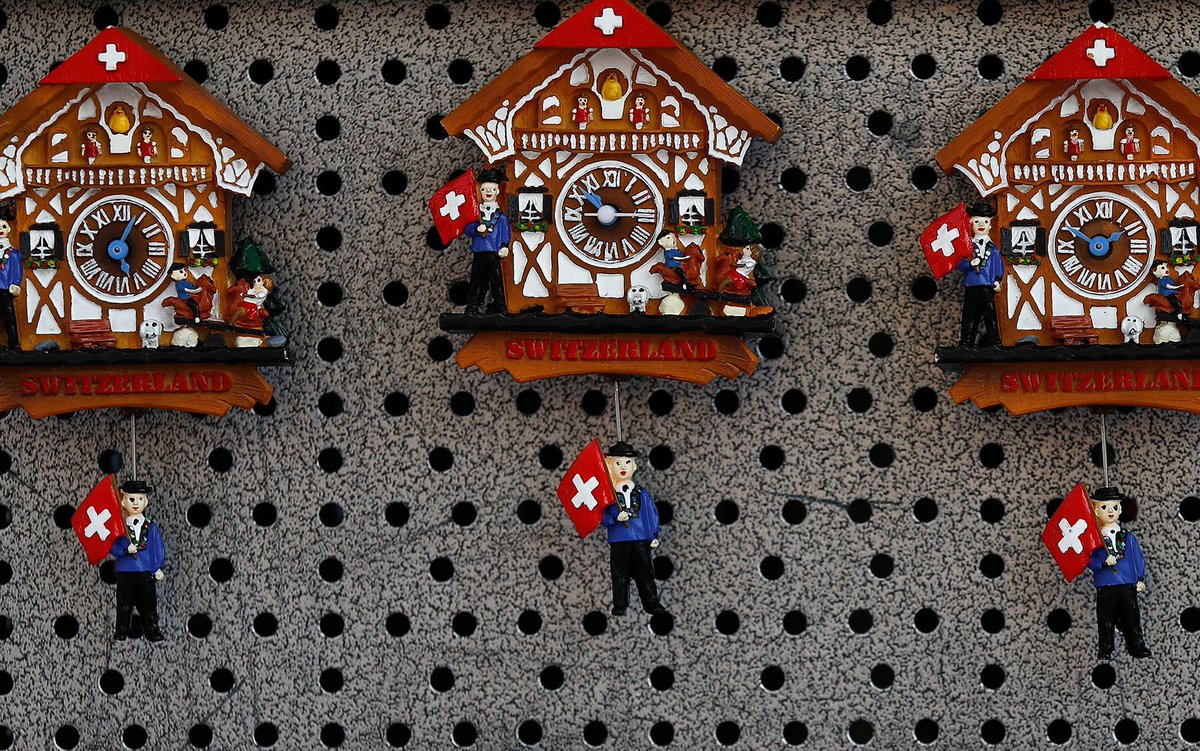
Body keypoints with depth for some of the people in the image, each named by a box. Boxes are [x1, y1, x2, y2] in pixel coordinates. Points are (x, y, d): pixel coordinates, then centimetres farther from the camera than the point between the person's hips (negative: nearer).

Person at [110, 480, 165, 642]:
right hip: (125, 572, -1)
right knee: (124, 604, 5)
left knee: (148, 604, 5)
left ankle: (152, 631, 12)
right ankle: (121, 631, 14)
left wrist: (159, 567, -1)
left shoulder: (151, 527, 5)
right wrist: (126, 550, -22)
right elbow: (113, 547, -4)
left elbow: (158, 548, 7)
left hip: (146, 572, 1)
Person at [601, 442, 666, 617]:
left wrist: (654, 535, 4)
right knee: (619, 575, 4)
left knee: (645, 573, 4)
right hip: (618, 542, -1)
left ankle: (652, 603, 10)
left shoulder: (642, 493, 8)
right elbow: (603, 517, -2)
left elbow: (652, 514, 10)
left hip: (641, 540, 1)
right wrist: (616, 519, -21)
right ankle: (619, 606, 12)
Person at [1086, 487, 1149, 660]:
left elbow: (1138, 558, 10)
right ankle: (1105, 649, 12)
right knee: (1106, 620, 3)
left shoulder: (1128, 536, 8)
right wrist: (1103, 564, -22)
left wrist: (1140, 578, 3)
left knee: (1131, 617, 6)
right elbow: (1088, 560, -5)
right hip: (1105, 586, -2)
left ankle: (1137, 646, 14)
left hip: (1128, 584, 2)